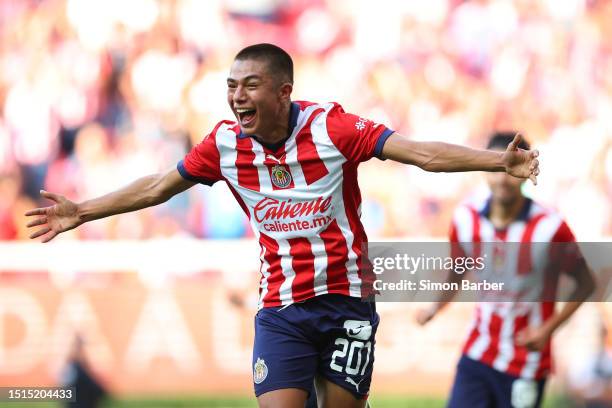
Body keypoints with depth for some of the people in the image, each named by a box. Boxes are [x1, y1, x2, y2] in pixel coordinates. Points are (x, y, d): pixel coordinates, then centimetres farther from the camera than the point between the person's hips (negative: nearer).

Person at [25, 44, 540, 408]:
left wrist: (500, 161, -31)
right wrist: (82, 212, 17)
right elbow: (158, 187, 12)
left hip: (346, 302, -2)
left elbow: (421, 152, -19)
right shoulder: (225, 142, -3)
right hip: (280, 309, 2)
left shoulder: (331, 126, -13)